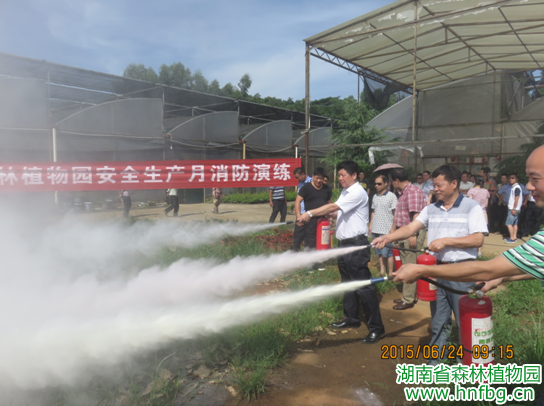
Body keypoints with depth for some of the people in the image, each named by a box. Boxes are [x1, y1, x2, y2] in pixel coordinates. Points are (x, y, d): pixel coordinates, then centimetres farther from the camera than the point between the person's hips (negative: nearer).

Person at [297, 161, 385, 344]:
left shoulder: (357, 193, -15)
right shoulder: (345, 192, 15)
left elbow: (333, 207, -22)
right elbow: (338, 213, 17)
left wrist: (310, 213, -21)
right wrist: (328, 213, -3)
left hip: (356, 245, -10)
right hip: (344, 243, 10)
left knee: (363, 286, -8)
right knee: (348, 283, 18)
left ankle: (376, 327, -1)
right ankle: (352, 318, 32)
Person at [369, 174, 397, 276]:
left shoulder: (392, 196, -6)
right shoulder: (375, 197, 12)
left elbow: (395, 213, -7)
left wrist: (393, 228, -12)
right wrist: (370, 224, 13)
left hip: (386, 230, -6)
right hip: (375, 229, 6)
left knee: (387, 252, -3)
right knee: (378, 252, 12)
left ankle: (390, 274, 8)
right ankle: (382, 271, 24)